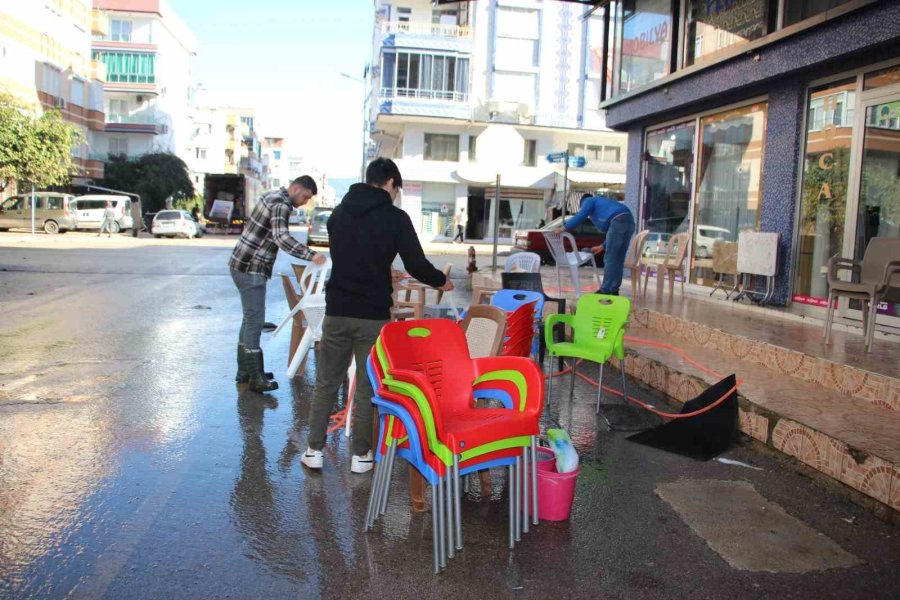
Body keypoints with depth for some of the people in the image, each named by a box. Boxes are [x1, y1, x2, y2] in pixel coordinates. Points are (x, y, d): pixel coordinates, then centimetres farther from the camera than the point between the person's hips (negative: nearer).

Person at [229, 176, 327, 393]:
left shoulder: (274, 196, 14)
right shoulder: (281, 205, -17)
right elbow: (281, 237, -34)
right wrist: (310, 255, -41)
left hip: (243, 265, 10)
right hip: (251, 269, -10)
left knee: (250, 319, 16)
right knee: (255, 321, -8)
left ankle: (244, 371, 24)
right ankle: (256, 379, -5)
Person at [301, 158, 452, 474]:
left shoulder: (339, 212, 9)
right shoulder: (396, 217, -6)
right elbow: (416, 264, -8)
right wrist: (441, 281, 12)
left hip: (337, 311, 4)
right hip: (373, 315, -3)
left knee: (326, 383, 13)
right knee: (367, 388, 8)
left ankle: (314, 450, 18)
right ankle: (361, 454, 16)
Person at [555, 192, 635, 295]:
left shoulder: (588, 201, 19)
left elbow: (580, 216, 2)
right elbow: (614, 234, 37)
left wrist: (563, 227, 11)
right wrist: (602, 246, 41)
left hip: (618, 222, -8)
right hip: (629, 221, 8)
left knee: (609, 258, -1)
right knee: (618, 259, 14)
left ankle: (606, 290, 3)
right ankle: (614, 289, 19)